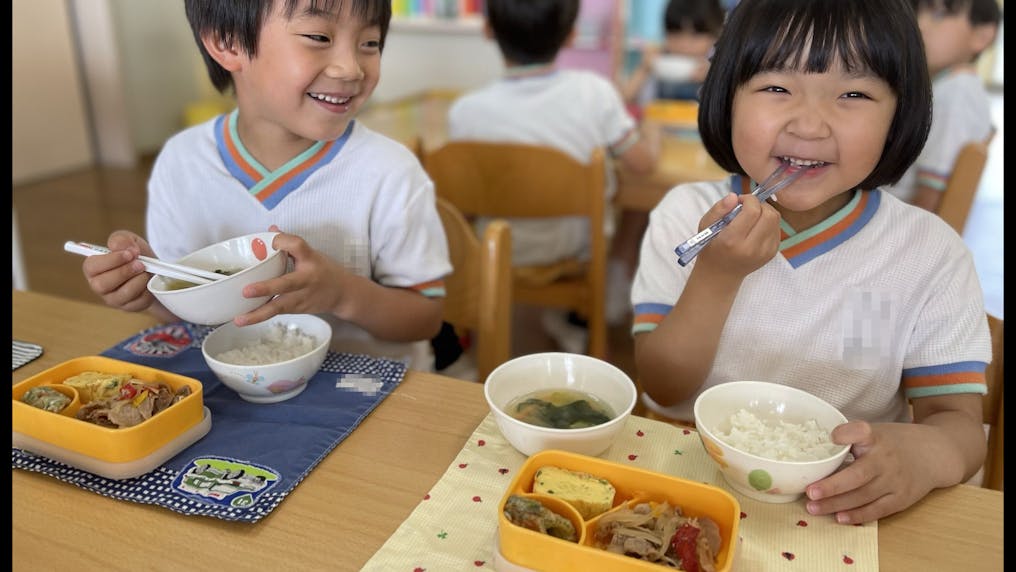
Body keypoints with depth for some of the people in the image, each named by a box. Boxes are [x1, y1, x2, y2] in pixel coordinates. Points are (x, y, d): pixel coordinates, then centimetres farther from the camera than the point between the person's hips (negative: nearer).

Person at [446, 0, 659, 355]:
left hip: (498, 253, 1)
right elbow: (643, 163, -5)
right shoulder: (594, 92, -18)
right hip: (575, 246, 0)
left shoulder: (465, 111, -19)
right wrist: (654, 140, 18)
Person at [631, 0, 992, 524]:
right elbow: (663, 389, -6)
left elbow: (956, 418, -3)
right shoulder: (686, 215, -4)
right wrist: (715, 278, -21)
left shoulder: (932, 253, -5)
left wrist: (931, 452, -25)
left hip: (839, 509, 1)